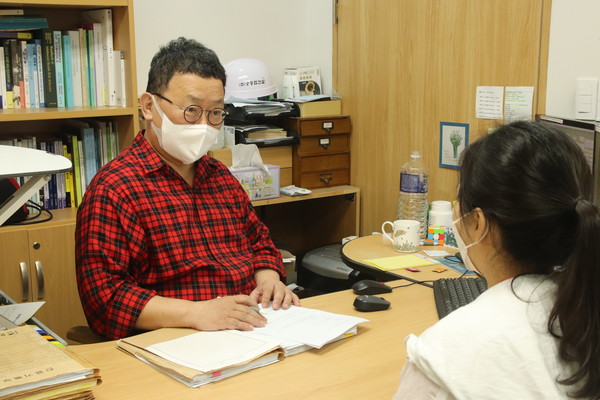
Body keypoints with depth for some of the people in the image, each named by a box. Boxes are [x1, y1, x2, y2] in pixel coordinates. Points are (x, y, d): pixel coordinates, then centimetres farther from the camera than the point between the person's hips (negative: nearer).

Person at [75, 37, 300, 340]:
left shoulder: (221, 177, 19)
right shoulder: (112, 190, -6)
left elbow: (260, 243, 29)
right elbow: (103, 296, -13)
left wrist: (269, 279, 6)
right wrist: (195, 313, -24)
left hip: (254, 334, 8)